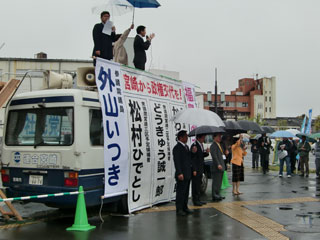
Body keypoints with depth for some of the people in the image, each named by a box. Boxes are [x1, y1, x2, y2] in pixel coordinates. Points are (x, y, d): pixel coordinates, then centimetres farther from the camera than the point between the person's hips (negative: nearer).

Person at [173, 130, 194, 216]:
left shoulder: (186, 147, 15)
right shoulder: (177, 148, -13)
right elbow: (177, 161, -18)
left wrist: (193, 170, 16)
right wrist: (179, 173, -23)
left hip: (188, 174, 9)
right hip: (182, 175, -9)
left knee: (186, 192, 14)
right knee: (181, 192, -3)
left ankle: (185, 207, 23)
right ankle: (179, 209, 4)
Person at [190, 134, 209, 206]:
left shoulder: (201, 144, 11)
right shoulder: (194, 145, -18)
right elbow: (192, 157, -22)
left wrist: (206, 152, -2)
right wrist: (193, 152, -41)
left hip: (200, 169, 9)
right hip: (195, 169, -9)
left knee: (199, 184, 16)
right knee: (195, 185, -2)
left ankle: (198, 199, 26)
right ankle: (195, 201, 7)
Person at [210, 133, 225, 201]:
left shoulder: (219, 145, 19)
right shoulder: (213, 146, -12)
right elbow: (214, 156, -22)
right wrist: (218, 164, -29)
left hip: (221, 167, 10)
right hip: (216, 167, -10)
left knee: (219, 182, 14)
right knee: (216, 182, -6)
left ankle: (217, 195, 21)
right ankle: (215, 196, -2)